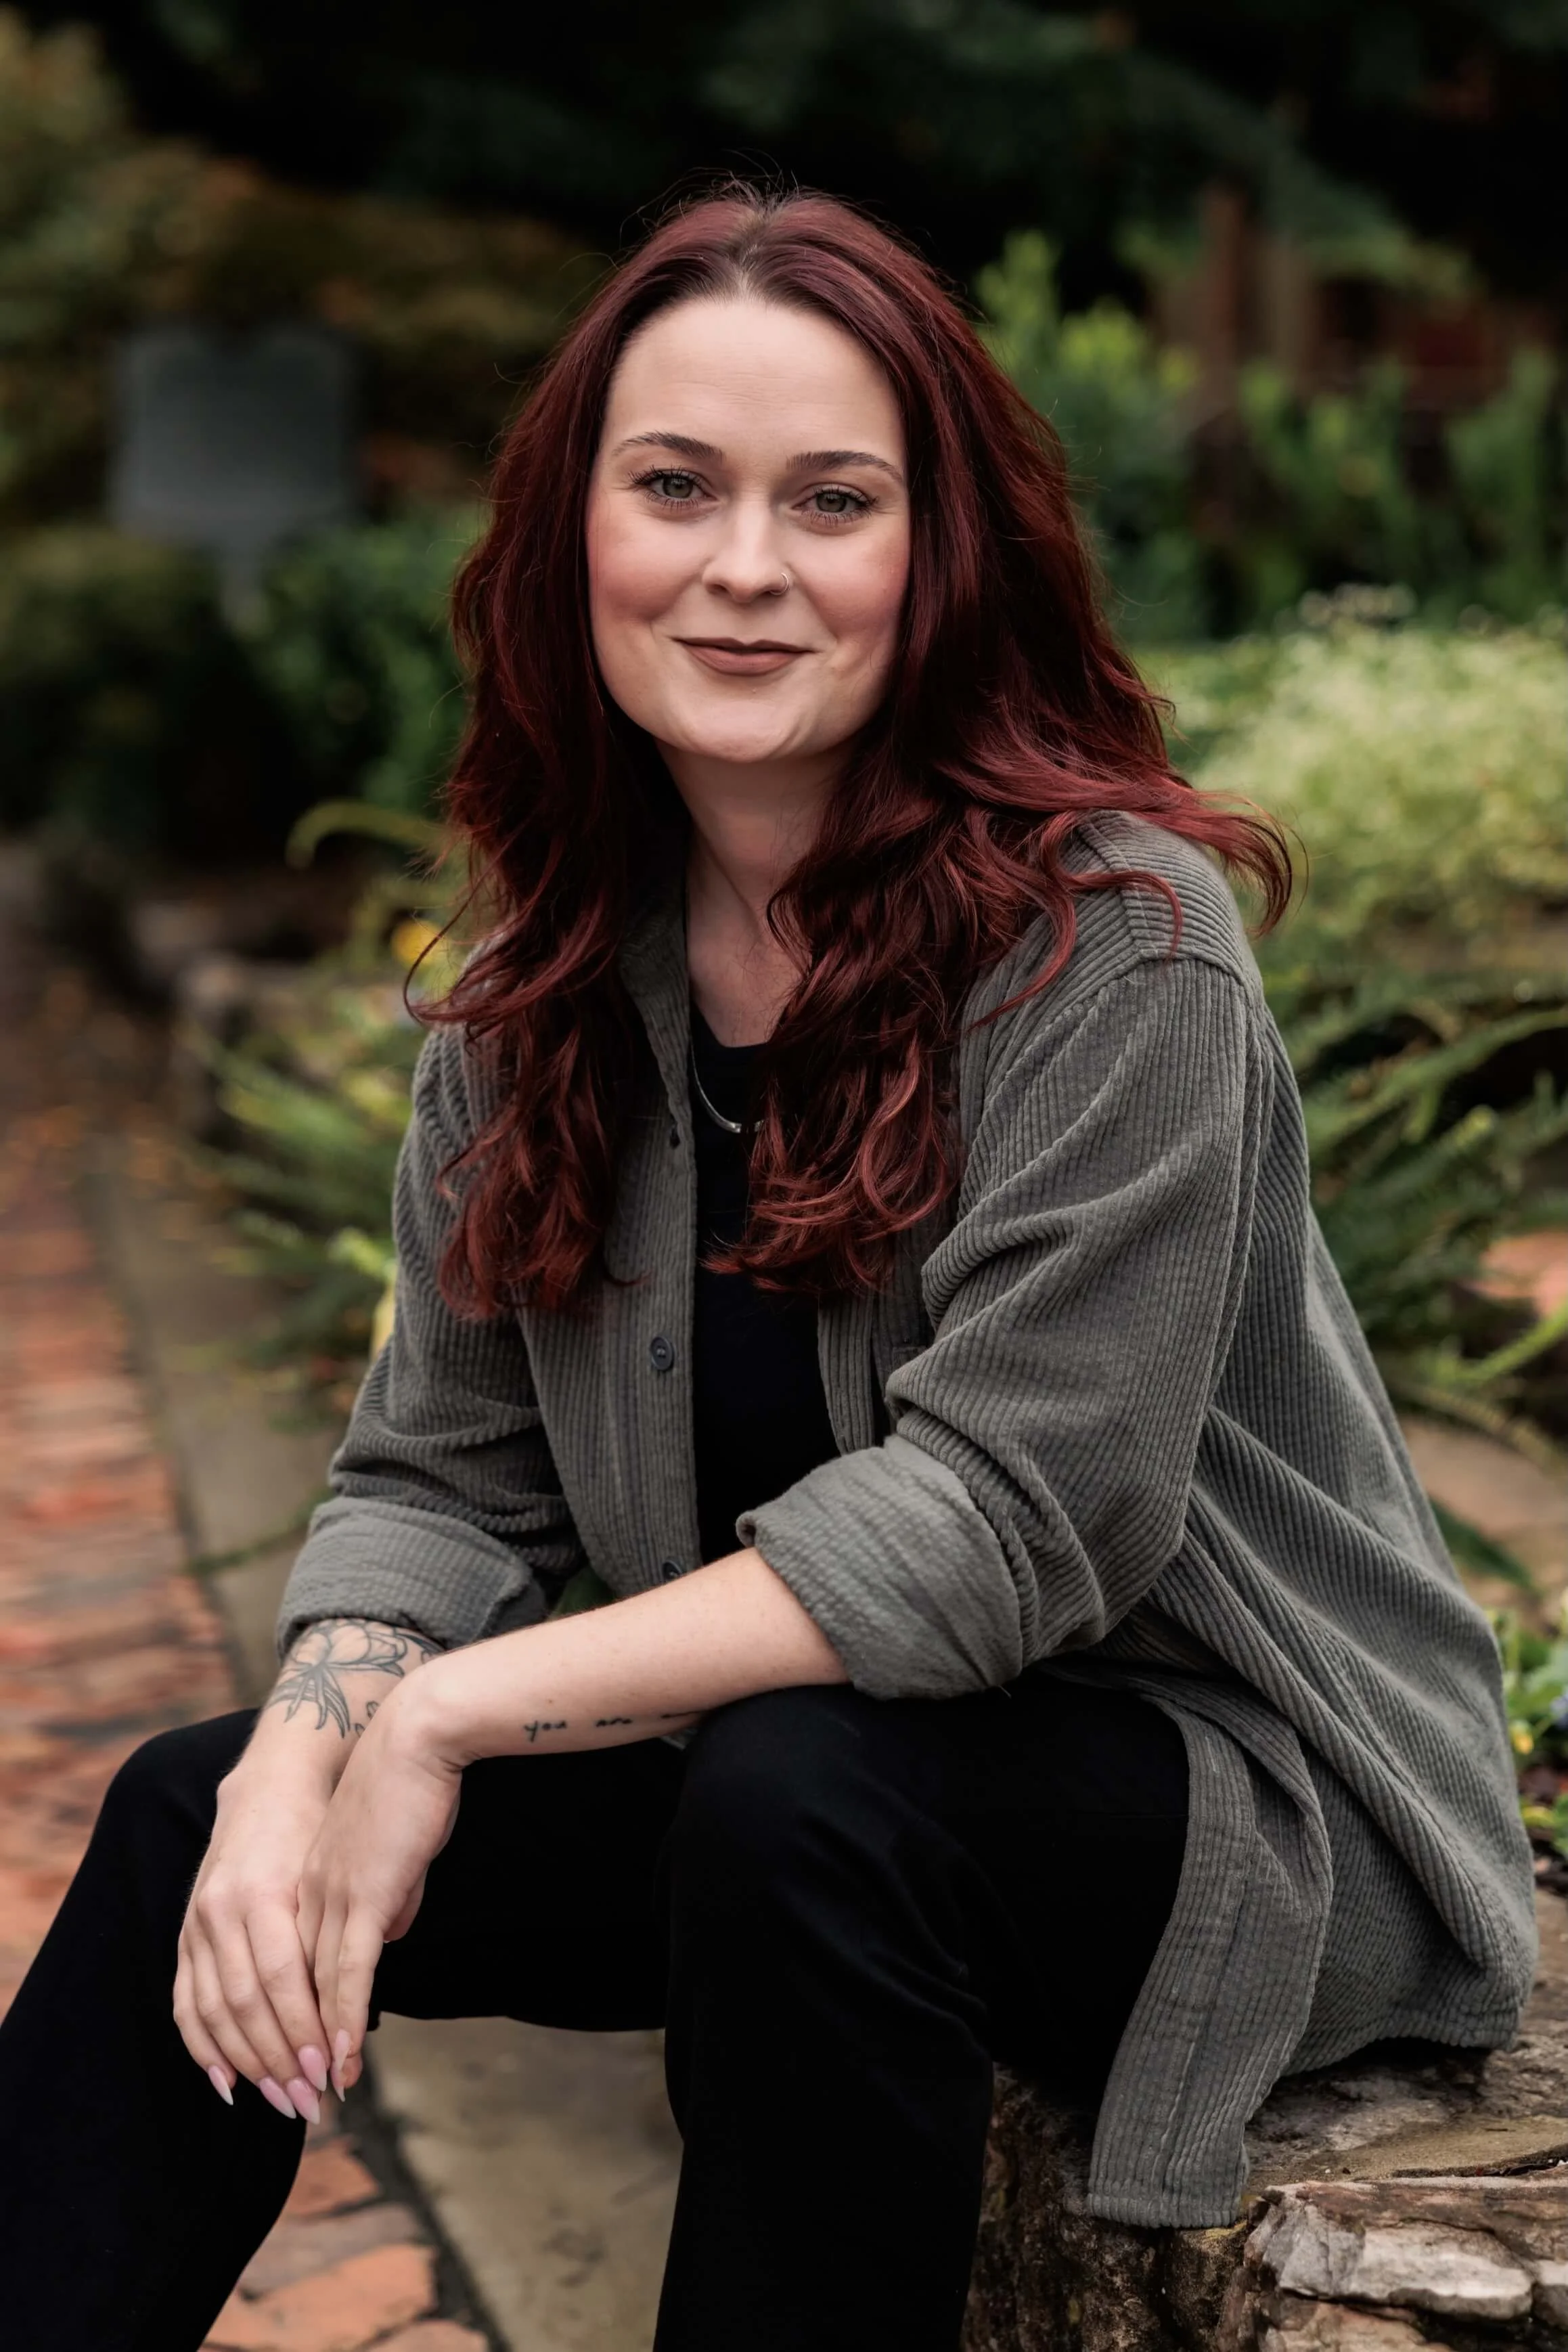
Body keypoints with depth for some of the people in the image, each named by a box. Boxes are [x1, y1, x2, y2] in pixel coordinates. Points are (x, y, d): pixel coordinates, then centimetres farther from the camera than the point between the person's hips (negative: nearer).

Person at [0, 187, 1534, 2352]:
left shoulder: (1111, 939, -20)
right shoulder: (552, 979, 0)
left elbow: (1015, 1516, -25)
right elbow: (445, 1474, 1)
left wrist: (453, 1712, -24)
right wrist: (305, 1757, -20)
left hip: (1240, 1788, -5)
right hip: (784, 1744, 6)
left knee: (797, 1804, -34)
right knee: (200, 1824, -7)